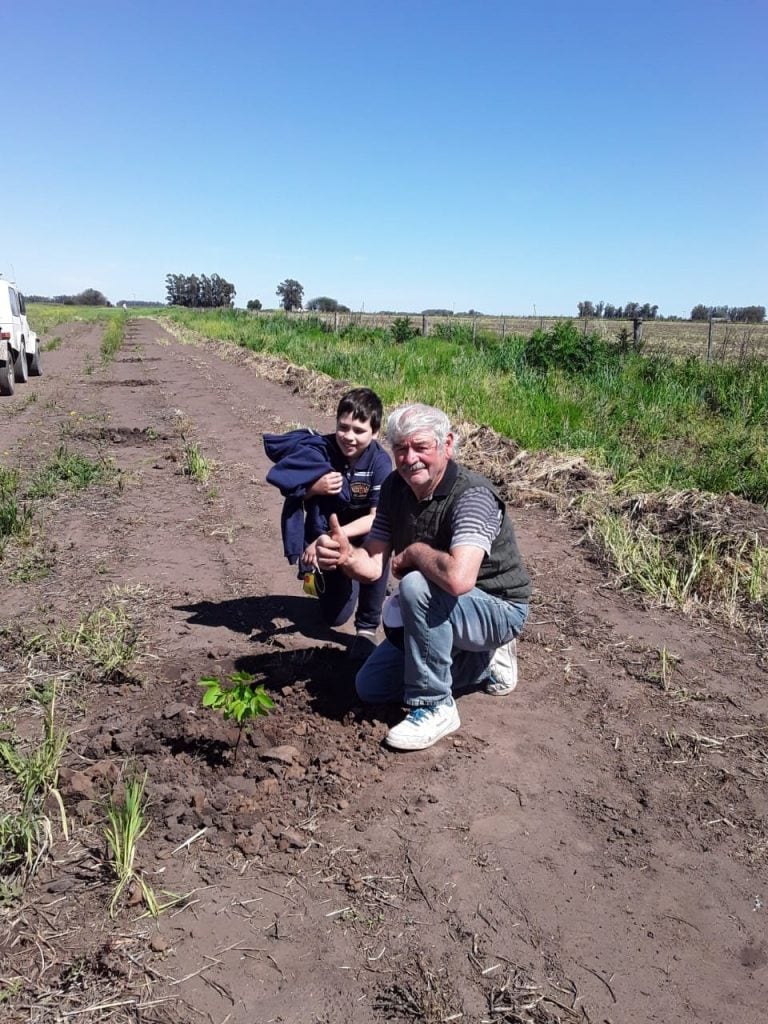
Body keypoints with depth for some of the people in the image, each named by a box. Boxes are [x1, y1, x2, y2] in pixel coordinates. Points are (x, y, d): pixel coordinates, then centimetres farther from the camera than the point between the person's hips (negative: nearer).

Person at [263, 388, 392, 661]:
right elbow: (289, 492, -13)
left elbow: (377, 517, -28)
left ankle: (367, 628, -18)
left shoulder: (380, 461, -23)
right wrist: (313, 488, -35)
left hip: (362, 532, -1)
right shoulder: (320, 450, -21)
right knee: (334, 616, -1)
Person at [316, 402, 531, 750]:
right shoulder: (395, 487, -7)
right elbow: (373, 566, -8)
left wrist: (414, 551, -27)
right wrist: (345, 556, -30)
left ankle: (434, 708, -16)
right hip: (439, 614, 8)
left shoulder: (471, 495, -30)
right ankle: (485, 661, 18)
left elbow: (458, 578, -47)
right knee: (370, 687, 9)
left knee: (416, 587, -36)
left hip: (498, 609, -8)